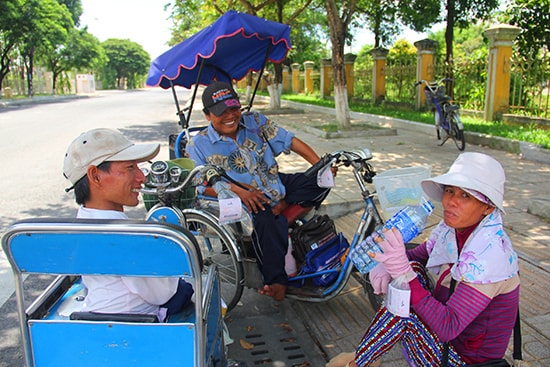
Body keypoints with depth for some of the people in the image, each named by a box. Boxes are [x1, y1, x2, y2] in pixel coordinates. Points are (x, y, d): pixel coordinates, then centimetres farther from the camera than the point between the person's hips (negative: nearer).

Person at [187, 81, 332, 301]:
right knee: (263, 220, -37)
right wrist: (239, 191, -26)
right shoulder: (199, 145, -3)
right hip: (246, 202, -5)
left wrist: (321, 165, -10)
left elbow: (289, 141, 2)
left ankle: (282, 209, -21)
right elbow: (203, 185, -10)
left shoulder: (255, 122, 5)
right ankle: (276, 281, -25)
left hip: (277, 184, 5)